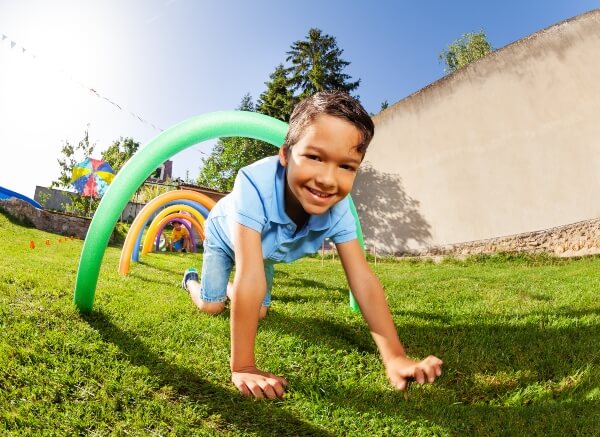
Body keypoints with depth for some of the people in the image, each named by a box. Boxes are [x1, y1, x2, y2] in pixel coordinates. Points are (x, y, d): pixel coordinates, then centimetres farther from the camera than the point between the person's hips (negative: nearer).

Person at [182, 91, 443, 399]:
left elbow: (363, 279, -33)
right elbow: (250, 276, -53)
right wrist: (243, 368, -49)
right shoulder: (255, 184, -50)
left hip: (265, 250, 4)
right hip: (224, 236, -3)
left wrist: (395, 357, -37)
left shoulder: (338, 209, -35)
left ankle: (229, 287, 44)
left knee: (259, 312, 10)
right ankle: (192, 279, 38)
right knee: (211, 306, 3)